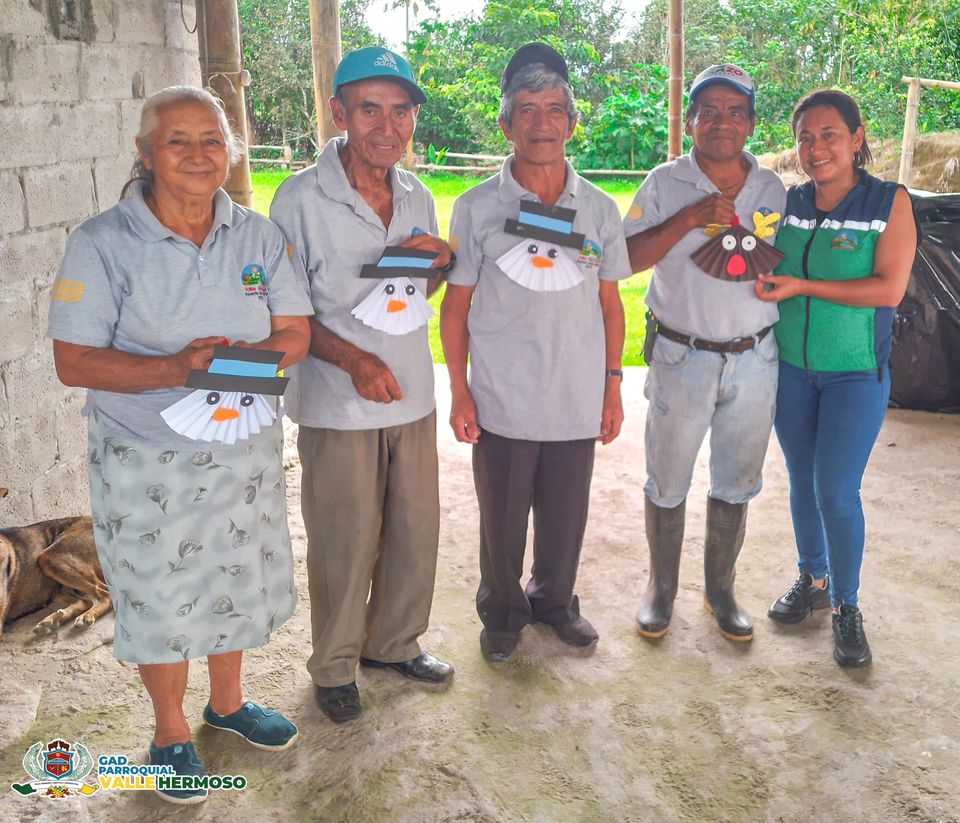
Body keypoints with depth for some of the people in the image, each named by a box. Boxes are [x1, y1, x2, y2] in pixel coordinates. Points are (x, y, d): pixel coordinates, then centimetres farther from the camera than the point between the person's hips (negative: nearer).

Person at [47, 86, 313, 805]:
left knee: (237, 581, 18)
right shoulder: (102, 243, -12)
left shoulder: (258, 235, 0)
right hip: (147, 459, -3)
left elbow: (295, 334, -2)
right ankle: (171, 732, 35)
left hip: (245, 449, 4)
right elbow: (75, 361, -16)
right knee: (161, 597, 11)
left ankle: (228, 702, 44)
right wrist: (176, 369, -30)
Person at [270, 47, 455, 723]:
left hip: (413, 396, 6)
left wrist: (442, 258, -5)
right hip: (338, 406, -5)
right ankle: (335, 666, 29)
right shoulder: (301, 199, -12)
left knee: (416, 530, 14)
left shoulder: (418, 197, 5)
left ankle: (393, 642, 37)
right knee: (345, 542, 5)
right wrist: (354, 359, -22)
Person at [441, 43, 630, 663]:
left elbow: (610, 303, 9)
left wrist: (613, 387, 7)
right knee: (502, 519, 12)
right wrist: (460, 393, -5)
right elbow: (456, 305, -1)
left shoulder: (600, 209, 3)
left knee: (566, 517, 15)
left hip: (578, 403, 2)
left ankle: (555, 601, 40)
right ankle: (503, 612, 36)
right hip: (502, 402, -2)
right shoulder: (477, 207, -4)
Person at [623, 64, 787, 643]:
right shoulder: (666, 183, -3)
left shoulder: (772, 187, 6)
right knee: (668, 481, 8)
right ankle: (662, 587, 28)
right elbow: (628, 258, -11)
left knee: (737, 483, 13)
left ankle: (721, 588, 32)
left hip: (755, 358, 3)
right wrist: (688, 219, -22)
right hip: (682, 356, -3)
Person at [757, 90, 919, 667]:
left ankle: (848, 607, 15)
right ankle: (814, 581, 34)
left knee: (837, 490, -5)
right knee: (803, 481, 14)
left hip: (856, 374, -4)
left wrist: (802, 286, -22)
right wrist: (760, 275, -9)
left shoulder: (890, 202, -9)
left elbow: (889, 290, -18)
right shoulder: (786, 203, 2)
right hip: (791, 367, 4)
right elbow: (766, 271, 13)